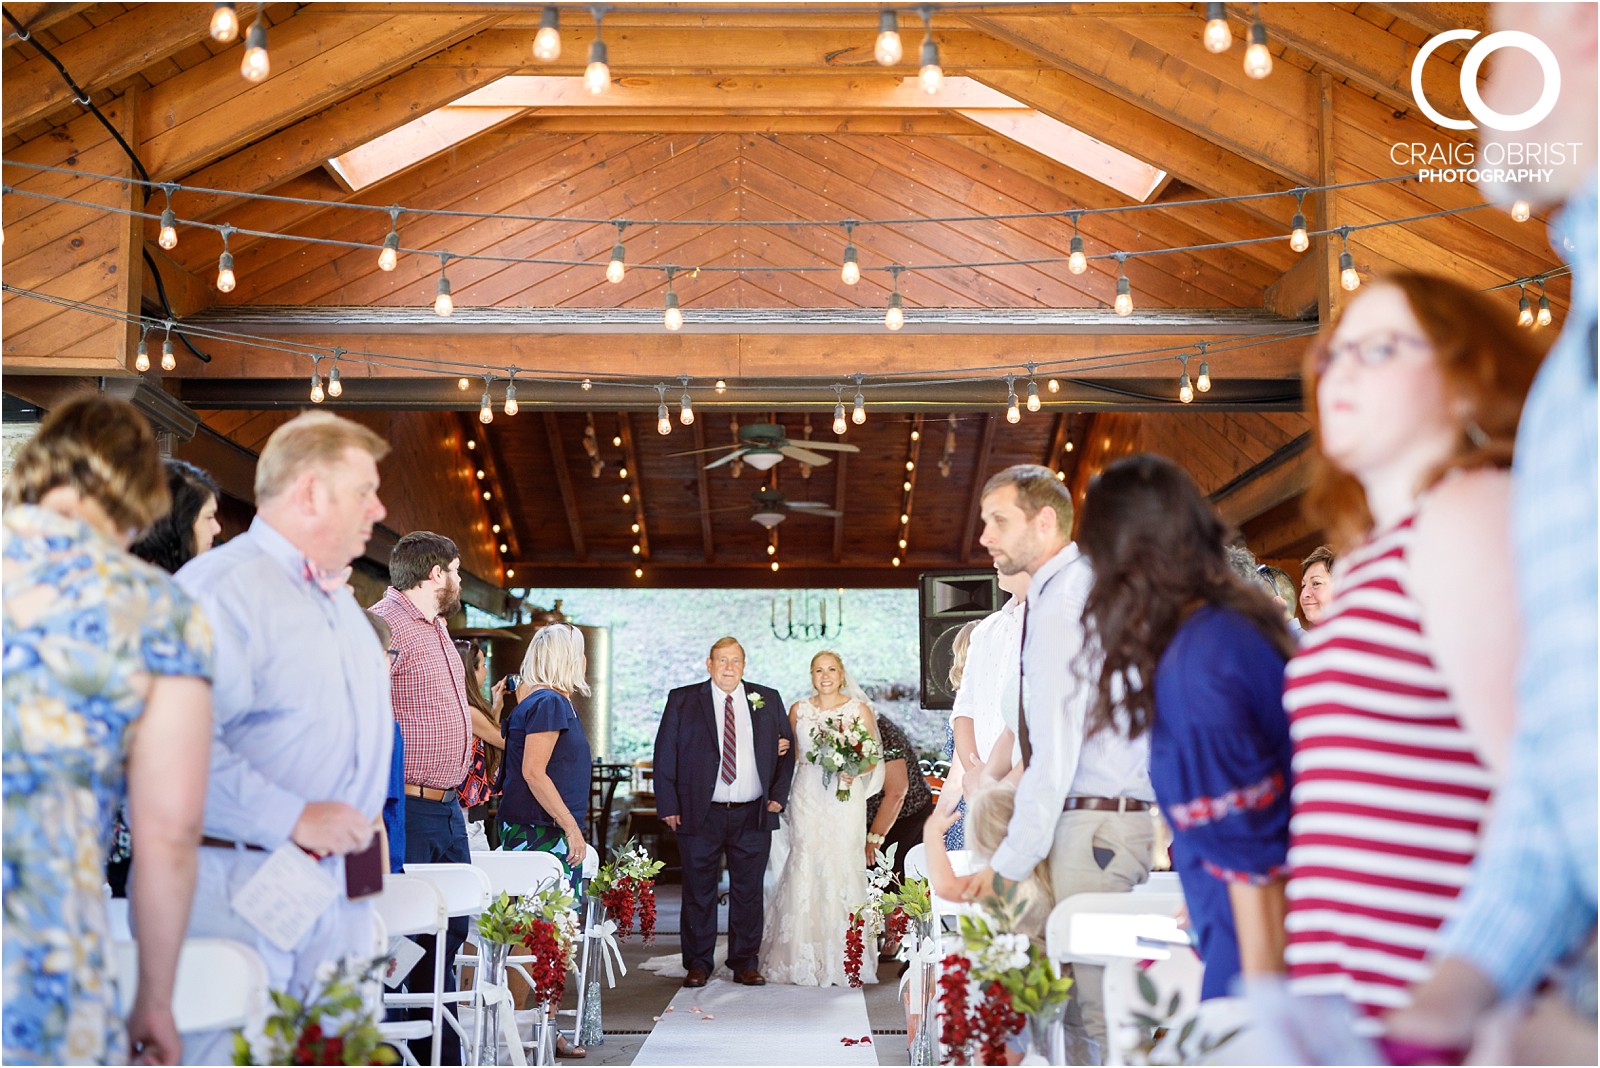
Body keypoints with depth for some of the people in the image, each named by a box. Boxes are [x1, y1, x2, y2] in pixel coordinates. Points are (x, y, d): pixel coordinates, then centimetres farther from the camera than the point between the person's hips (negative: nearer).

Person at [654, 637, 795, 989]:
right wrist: (668, 805, -5)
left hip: (753, 815, 2)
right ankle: (698, 965, 14)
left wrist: (778, 795, 3)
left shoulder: (768, 700, 10)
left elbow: (787, 748, 14)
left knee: (749, 892, 6)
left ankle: (745, 964, 15)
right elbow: (665, 755, 2)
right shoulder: (682, 700, 4)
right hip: (700, 815, -2)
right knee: (699, 893, 4)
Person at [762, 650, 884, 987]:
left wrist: (855, 769, -14)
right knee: (805, 868, -4)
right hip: (807, 797, 2)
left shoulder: (859, 710, 4)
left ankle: (841, 960, 0)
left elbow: (874, 757, 4)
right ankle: (803, 959, 1)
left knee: (842, 867, -6)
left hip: (844, 798, -2)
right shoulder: (798, 710, 11)